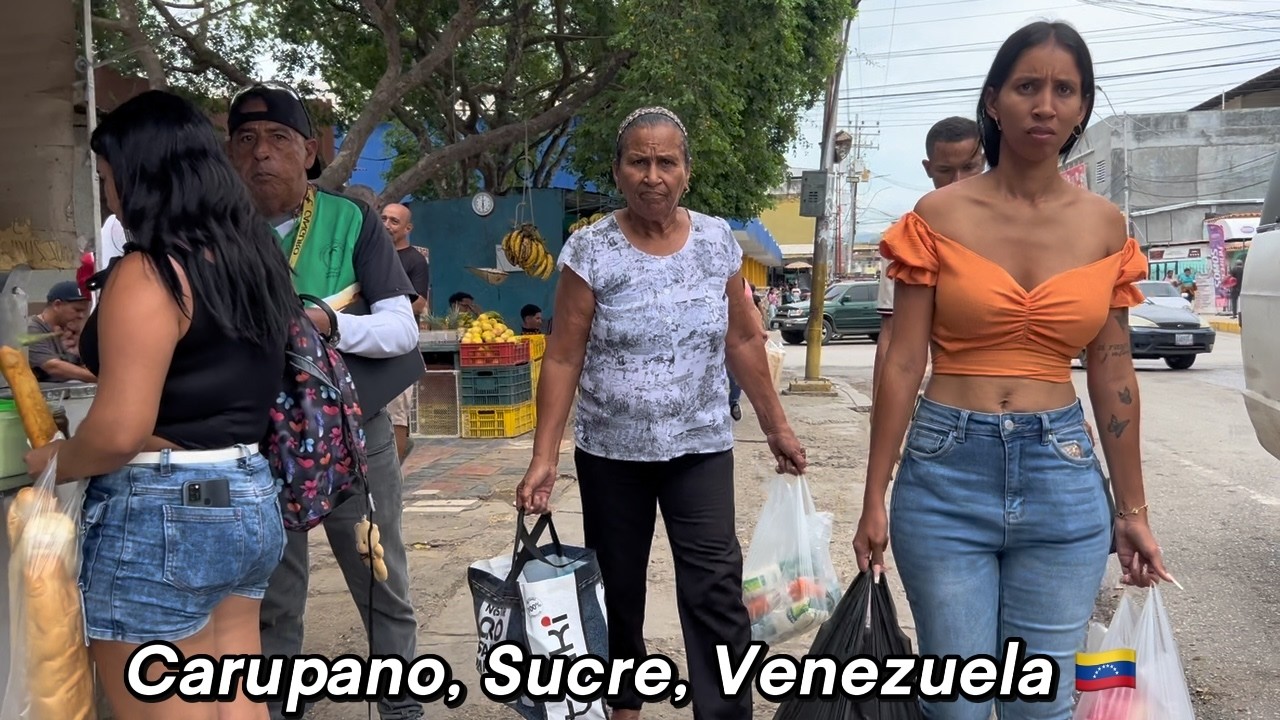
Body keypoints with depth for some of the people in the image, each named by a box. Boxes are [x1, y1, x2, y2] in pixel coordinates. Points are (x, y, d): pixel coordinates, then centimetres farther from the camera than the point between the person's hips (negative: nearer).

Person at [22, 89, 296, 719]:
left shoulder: (149, 273, -17)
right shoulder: (254, 259, 8)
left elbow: (121, 431, -21)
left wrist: (55, 461, -1)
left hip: (161, 516, -8)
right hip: (247, 497, 8)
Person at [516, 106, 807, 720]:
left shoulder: (718, 241, -1)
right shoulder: (590, 250, -9)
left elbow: (742, 340, 7)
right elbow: (563, 358, -8)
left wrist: (776, 427, 8)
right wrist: (544, 457, -13)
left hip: (700, 446, 1)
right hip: (609, 451, -1)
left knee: (715, 591, -7)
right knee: (617, 588, 12)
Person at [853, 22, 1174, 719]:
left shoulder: (1104, 225, 5)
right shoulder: (939, 215, -3)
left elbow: (1113, 377, 9)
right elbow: (903, 363, -4)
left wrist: (1132, 509, 11)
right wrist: (874, 499, -4)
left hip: (1063, 477, 2)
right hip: (947, 474, -2)